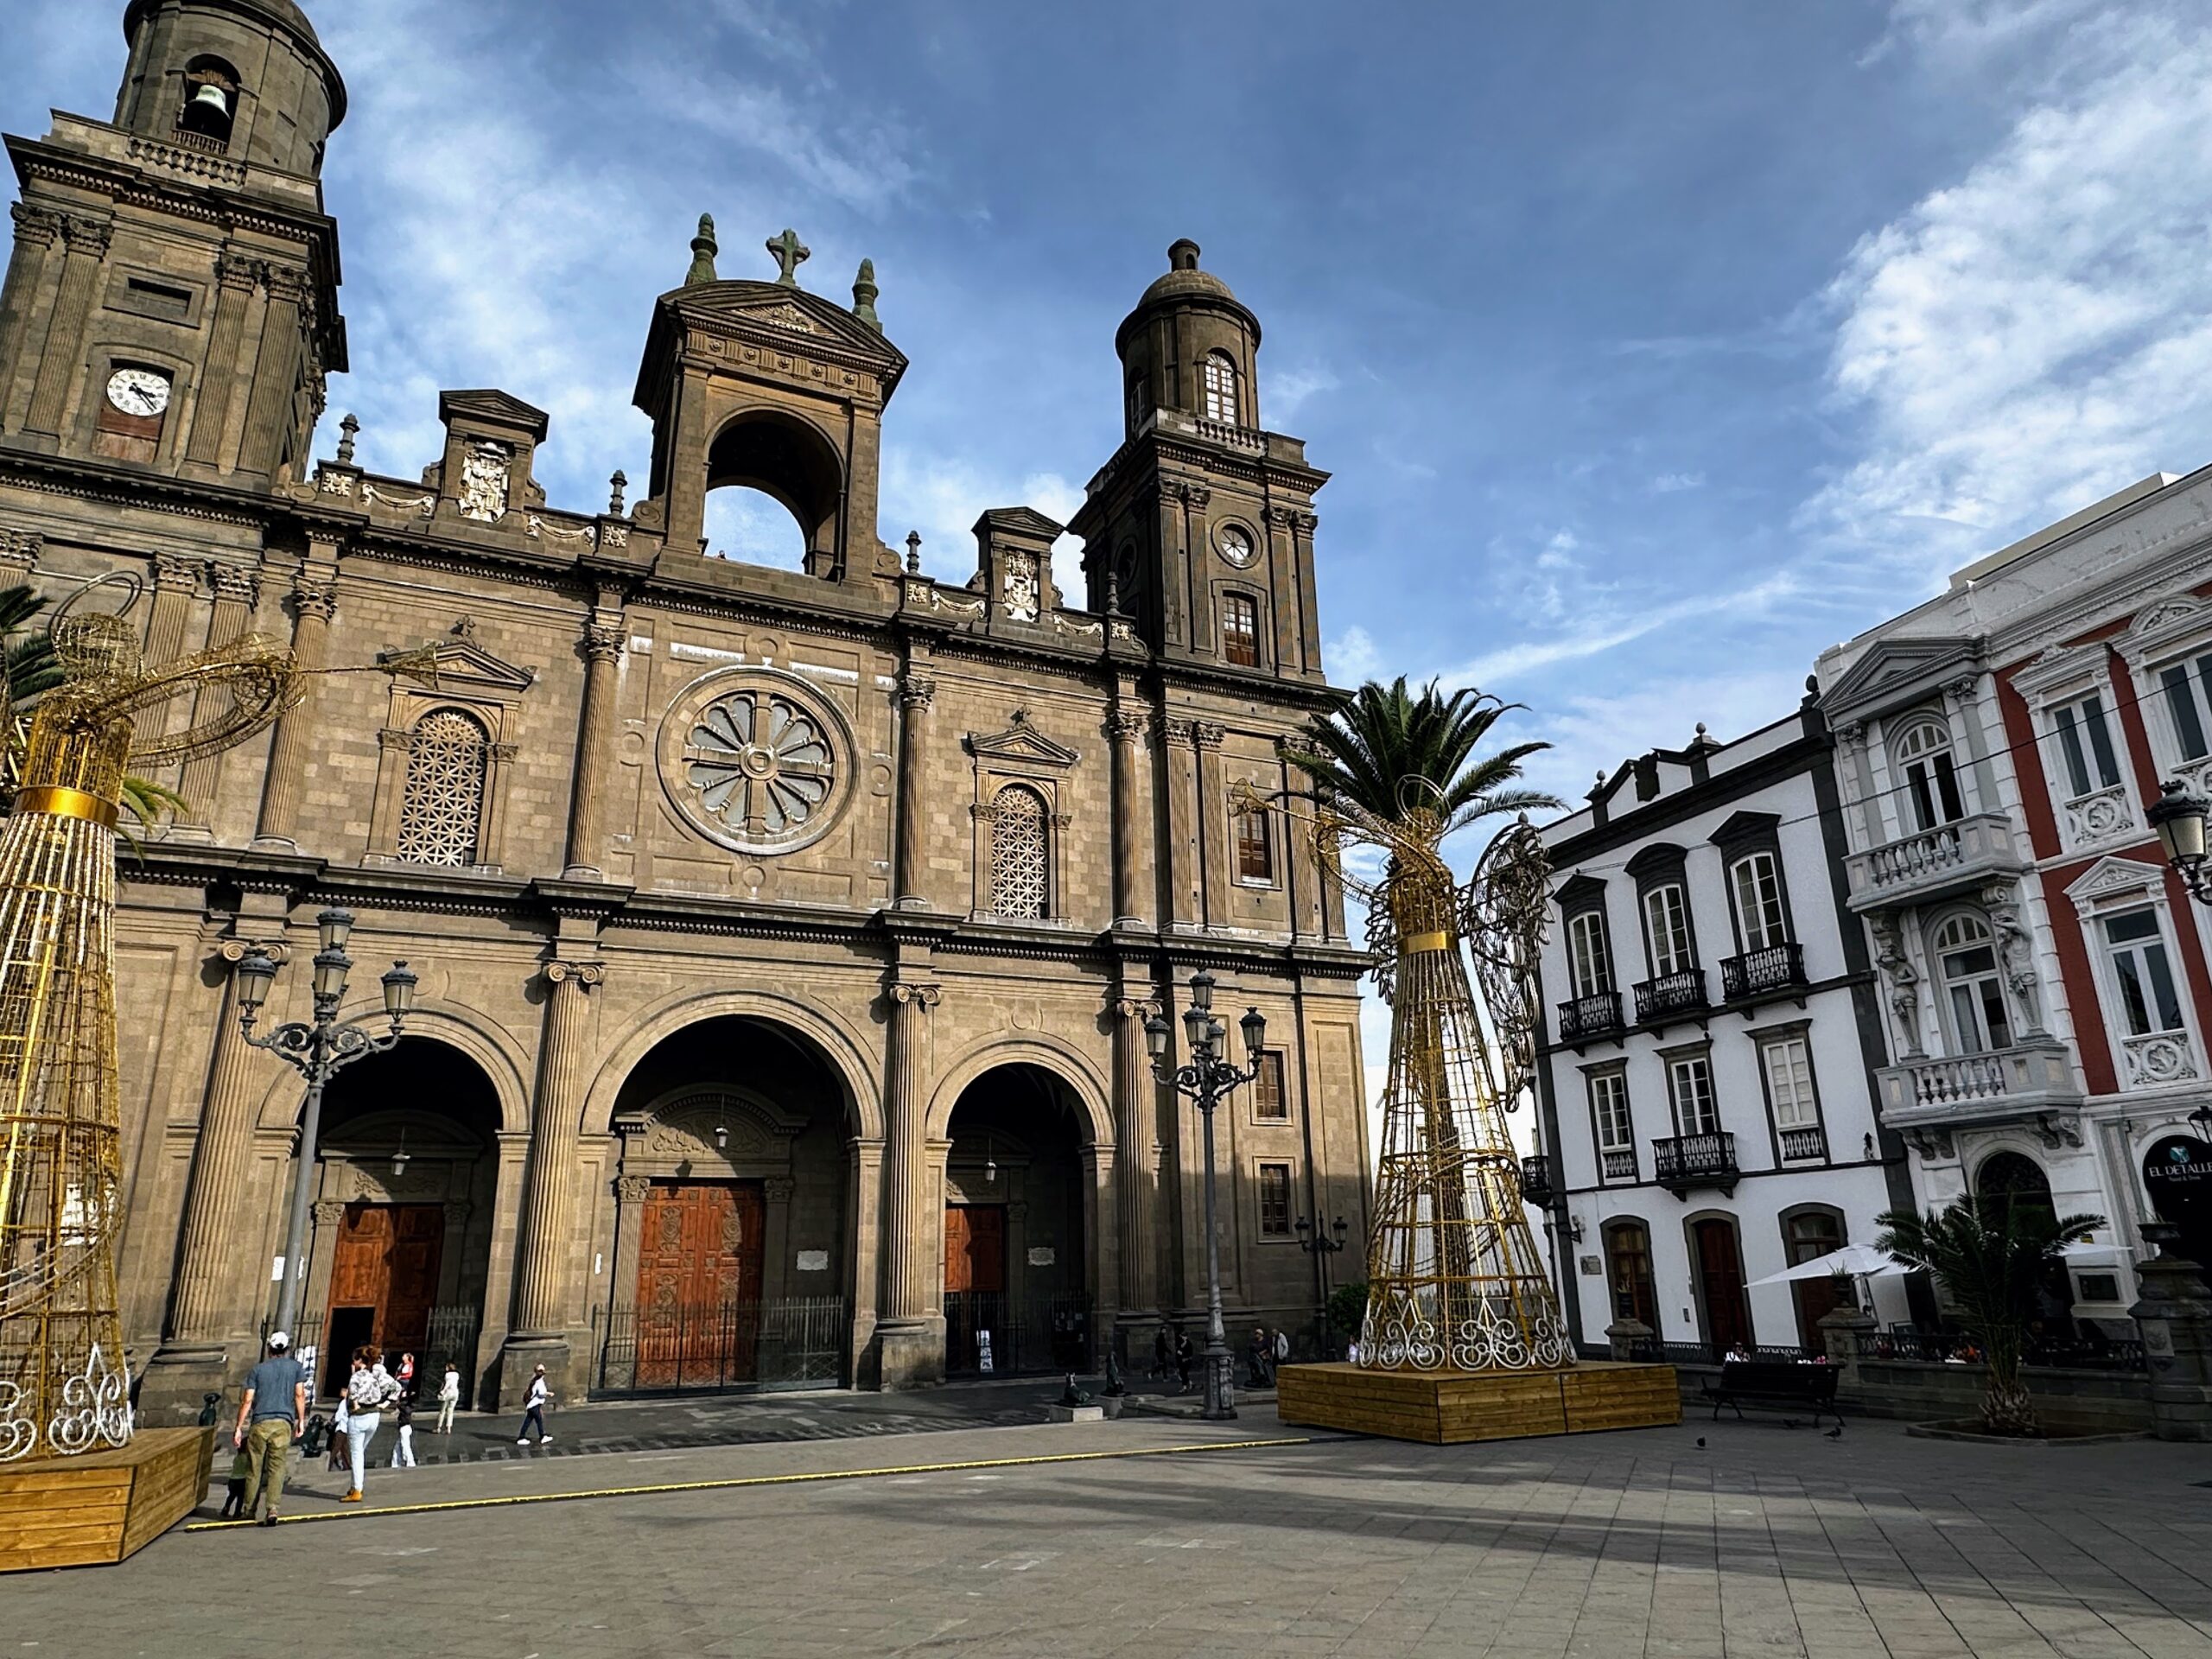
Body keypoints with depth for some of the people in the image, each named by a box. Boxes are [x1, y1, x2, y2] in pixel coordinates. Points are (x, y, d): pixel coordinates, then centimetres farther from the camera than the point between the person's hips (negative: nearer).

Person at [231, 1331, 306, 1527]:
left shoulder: (257, 1370, 10)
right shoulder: (295, 1367, 10)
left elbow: (247, 1400, 3)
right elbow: (300, 1395, 3)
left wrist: (239, 1427, 6)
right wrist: (301, 1420, 9)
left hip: (260, 1423, 1)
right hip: (283, 1423, -1)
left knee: (254, 1469, 10)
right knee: (277, 1469, -2)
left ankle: (249, 1510, 16)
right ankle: (271, 1509, -14)